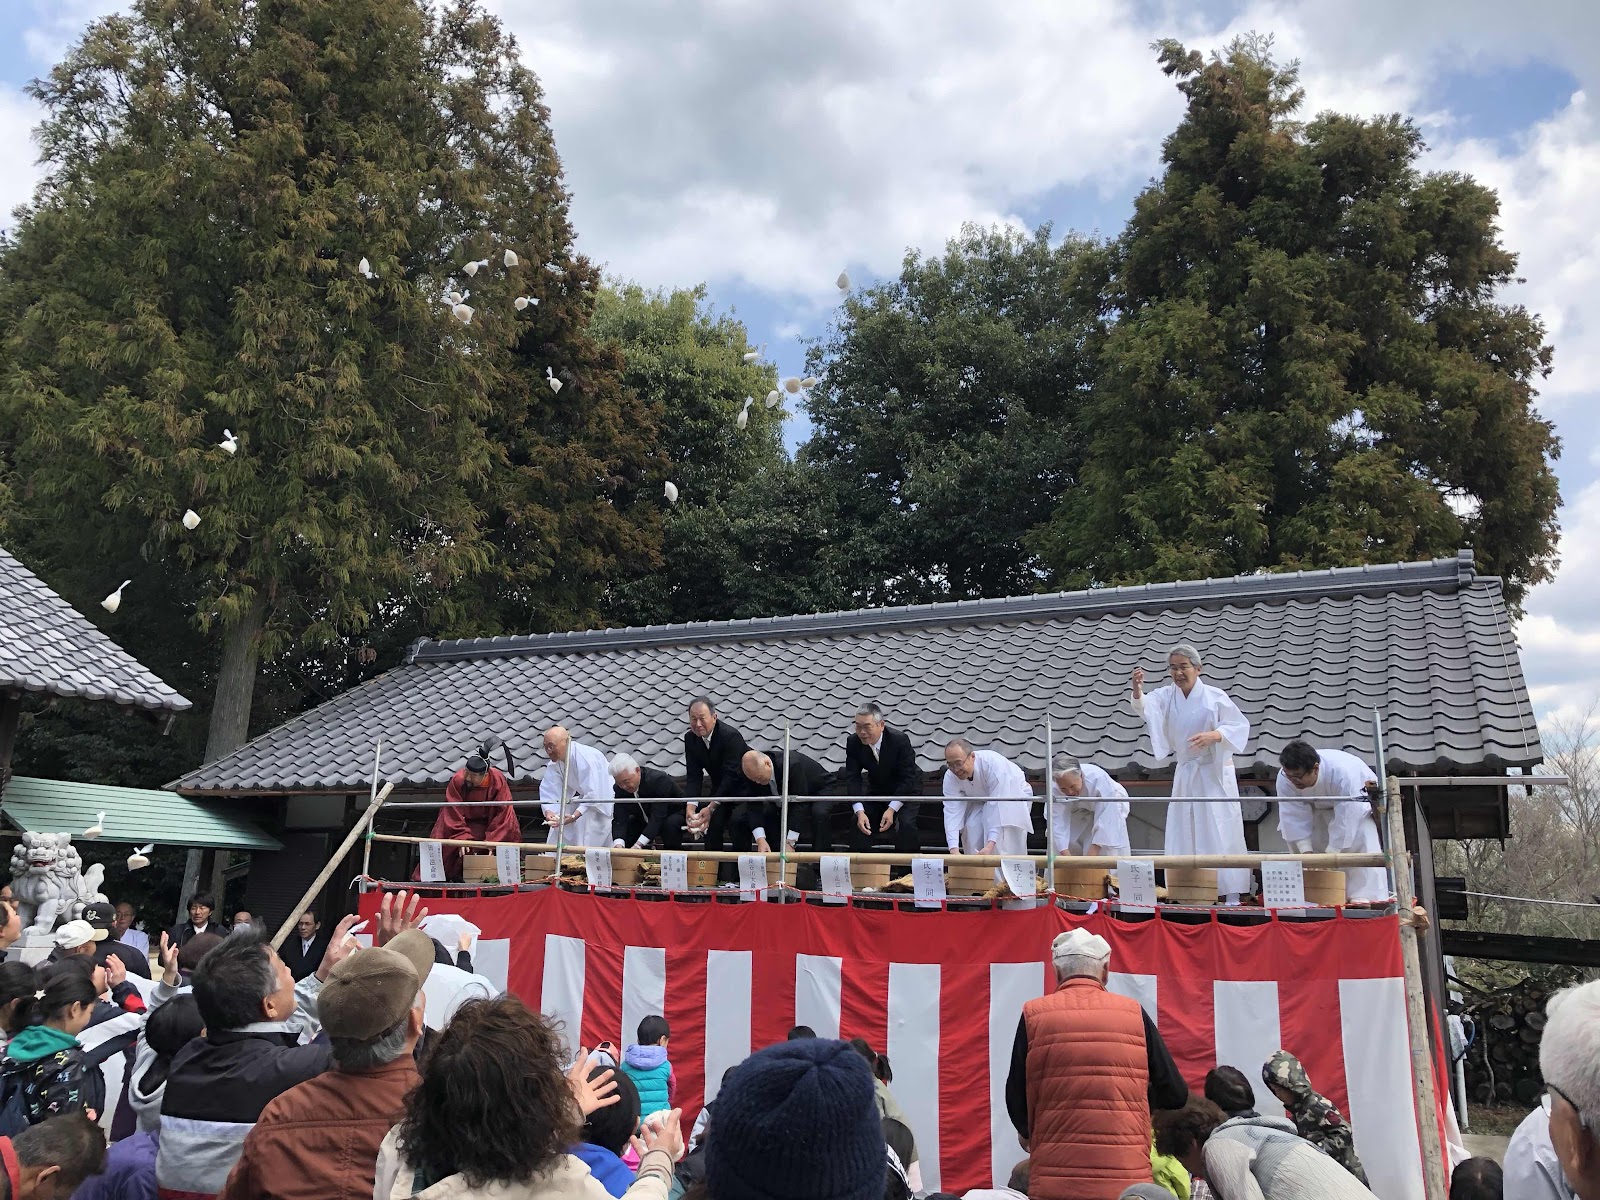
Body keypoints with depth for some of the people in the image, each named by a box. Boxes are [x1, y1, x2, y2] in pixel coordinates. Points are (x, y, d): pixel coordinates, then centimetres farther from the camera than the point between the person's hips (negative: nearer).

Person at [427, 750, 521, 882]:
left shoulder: (498, 781, -24)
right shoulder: (457, 781, -24)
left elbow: (502, 814, -23)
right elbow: (455, 816, -22)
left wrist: (491, 842, -29)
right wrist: (462, 839, -33)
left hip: (489, 821, 1)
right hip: (464, 821, 0)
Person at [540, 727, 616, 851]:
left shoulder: (585, 758, -33)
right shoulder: (555, 761, -7)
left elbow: (593, 794, -35)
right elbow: (548, 791, -12)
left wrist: (574, 816, -42)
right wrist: (548, 812, -31)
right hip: (582, 797, 8)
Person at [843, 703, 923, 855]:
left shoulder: (899, 740, -29)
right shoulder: (853, 742, -18)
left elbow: (907, 779, -25)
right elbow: (852, 778, -17)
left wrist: (892, 809, -32)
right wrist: (859, 812, -30)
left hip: (906, 789, -4)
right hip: (876, 789, 4)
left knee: (906, 824, -25)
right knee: (856, 822, -10)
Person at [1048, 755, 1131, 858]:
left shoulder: (1098, 779, -41)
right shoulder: (1054, 788, -32)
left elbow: (1105, 820, -40)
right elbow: (1058, 823, -32)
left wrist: (1091, 855, -44)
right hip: (1078, 812, 3)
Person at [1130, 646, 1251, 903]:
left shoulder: (1215, 696, -7)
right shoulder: (1166, 696, 2)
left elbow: (1240, 725, -6)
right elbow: (1145, 707, -18)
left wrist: (1213, 735, -25)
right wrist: (1137, 692, -41)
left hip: (1215, 773, -4)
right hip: (1185, 773, 4)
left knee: (1222, 833, -6)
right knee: (1183, 835, 5)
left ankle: (1232, 896, -1)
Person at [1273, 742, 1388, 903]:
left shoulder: (1342, 773, -43)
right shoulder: (1285, 778, -30)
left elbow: (1346, 819, -40)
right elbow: (1295, 817, -26)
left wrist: (1329, 856, -38)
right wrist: (1306, 852, -33)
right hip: (1319, 805, 4)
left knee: (1361, 837, -29)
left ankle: (1365, 896, -27)